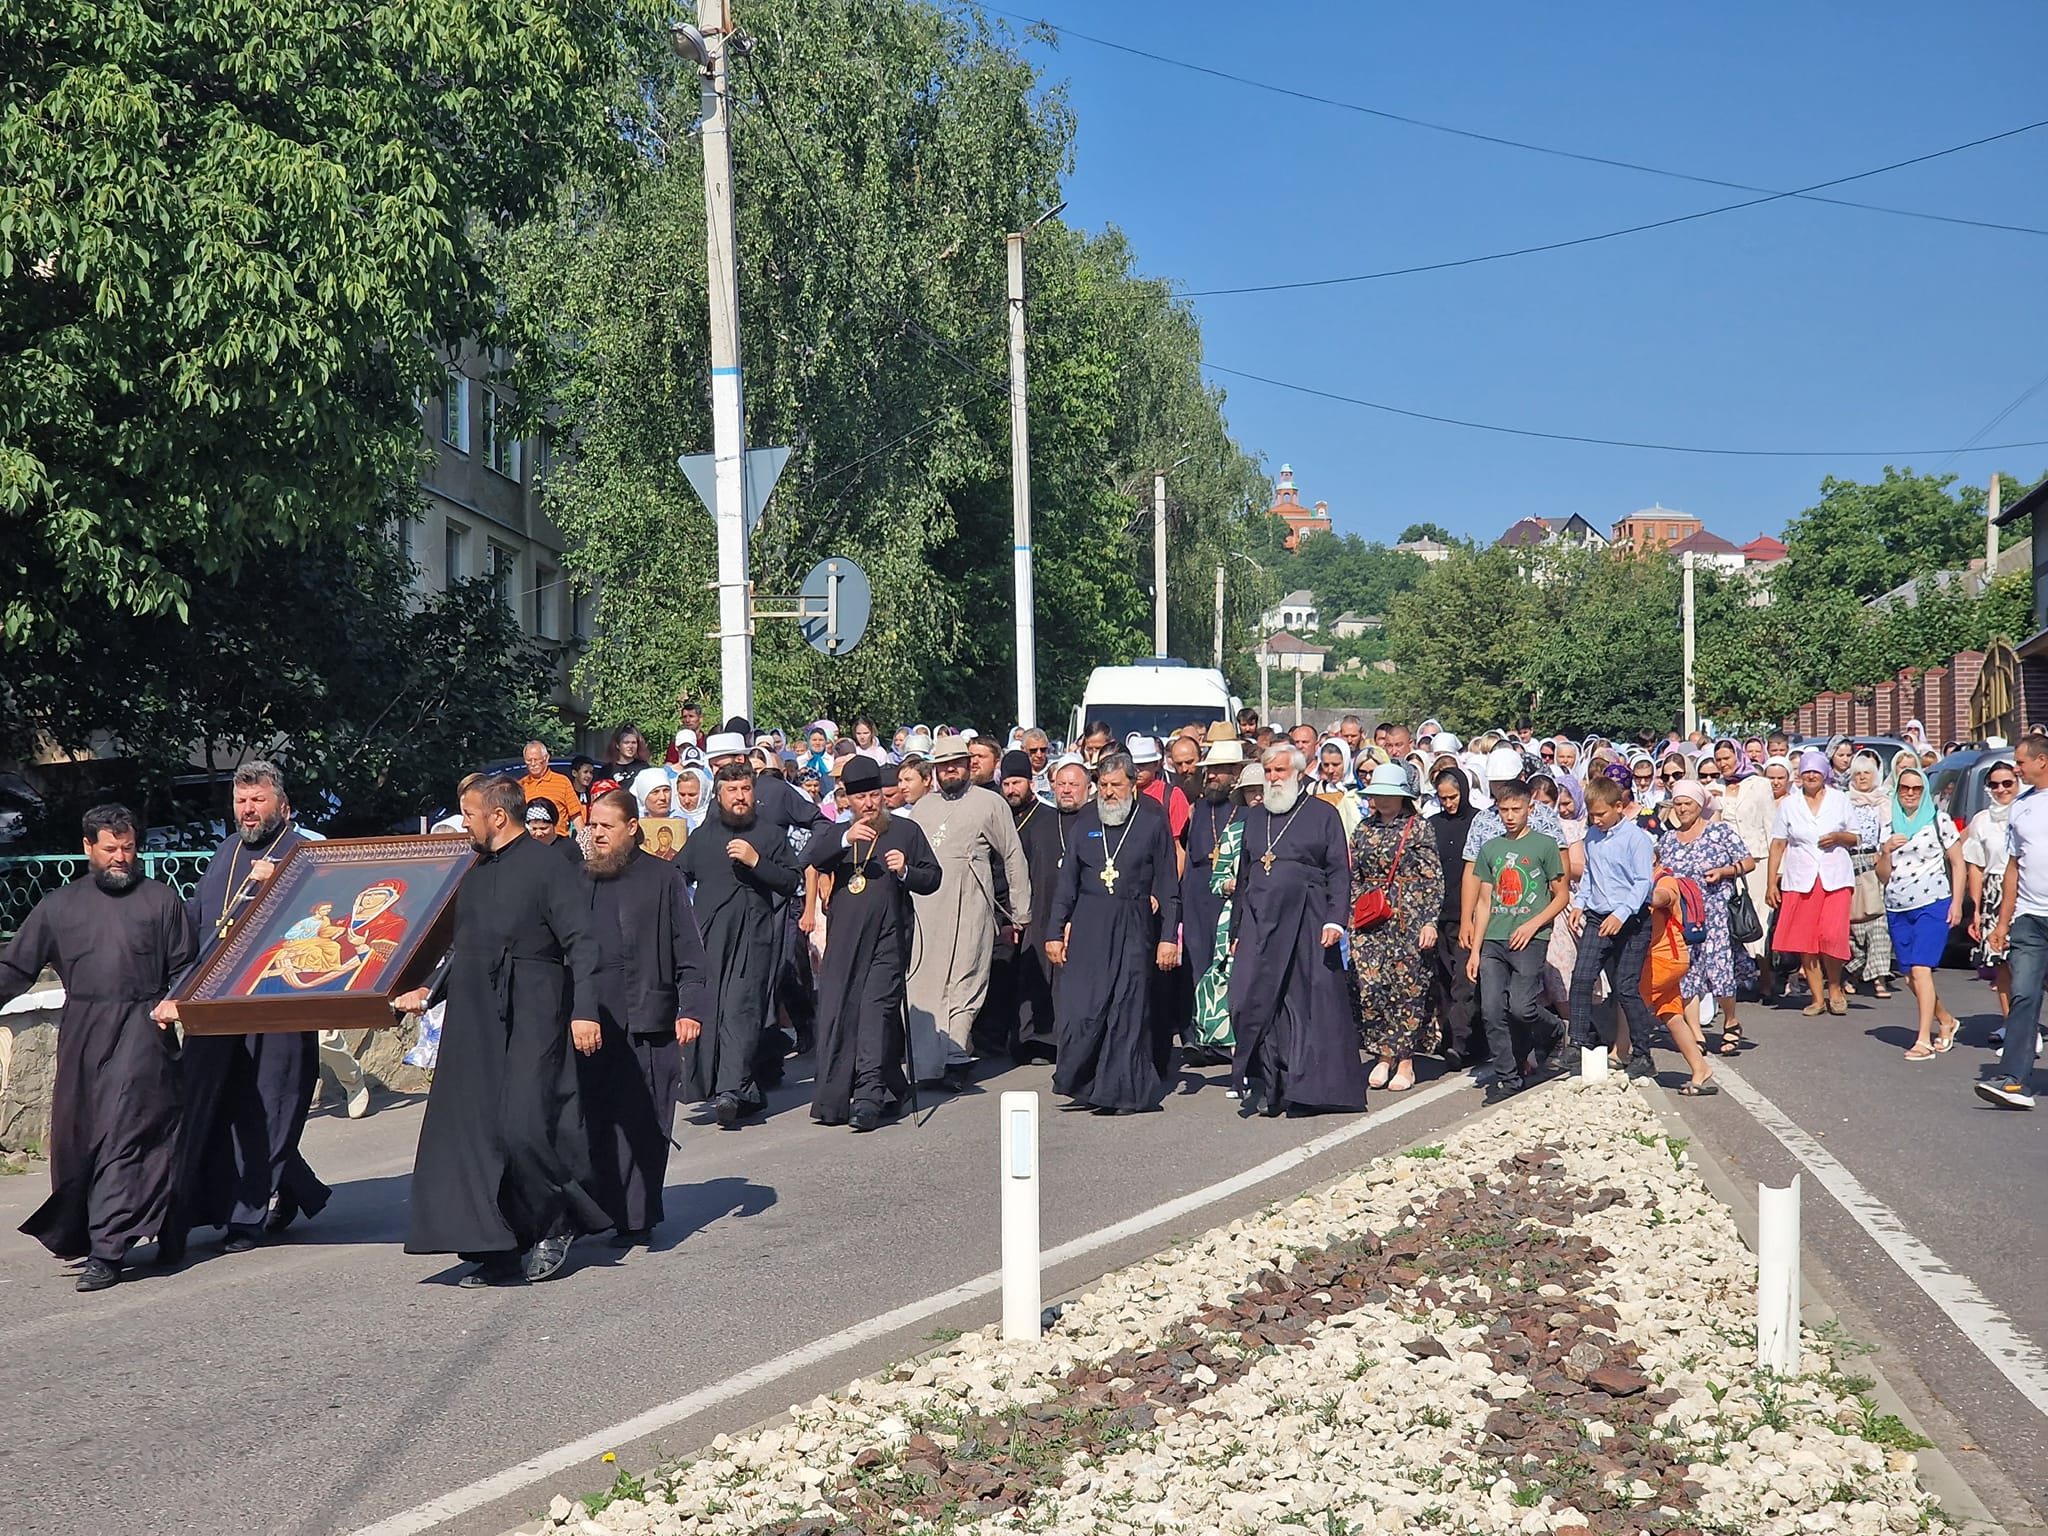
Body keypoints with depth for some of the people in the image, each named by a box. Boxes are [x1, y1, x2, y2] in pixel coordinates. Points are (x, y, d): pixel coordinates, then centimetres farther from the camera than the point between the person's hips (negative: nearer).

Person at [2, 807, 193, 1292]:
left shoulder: (161, 900, 8)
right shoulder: (59, 906, 14)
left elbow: (186, 967, 8)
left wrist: (175, 1002, -10)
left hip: (140, 1031, -3)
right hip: (81, 1036, 4)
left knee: (123, 1135, -12)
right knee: (77, 1138, 6)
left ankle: (106, 1251, -14)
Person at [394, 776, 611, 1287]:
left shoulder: (548, 867, -6)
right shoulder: (473, 873, 17)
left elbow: (580, 944, -11)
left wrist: (584, 1011, -19)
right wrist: (430, 993, 15)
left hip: (532, 1017, -7)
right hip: (473, 1019, 8)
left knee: (523, 1129, -12)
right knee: (472, 1129, 4)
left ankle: (560, 1225, 12)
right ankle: (497, 1251, 11)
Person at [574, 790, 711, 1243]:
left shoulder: (662, 878, 1)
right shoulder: (581, 879, 13)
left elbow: (688, 951, -1)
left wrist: (691, 1009, -9)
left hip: (646, 1022, -4)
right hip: (589, 1021, 4)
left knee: (640, 1123, 1)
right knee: (593, 1121, 3)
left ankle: (636, 1219, 9)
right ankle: (598, 1210, 12)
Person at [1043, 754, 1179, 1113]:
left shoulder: (1152, 822, 3)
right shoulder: (1085, 822, 10)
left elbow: (1168, 886, 3)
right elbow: (1067, 880, 12)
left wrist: (1168, 937, -3)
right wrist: (1055, 931, 7)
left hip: (1134, 927, -2)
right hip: (1088, 926, 2)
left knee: (1127, 1011, 0)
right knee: (1079, 1010, -4)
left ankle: (1123, 1091, 9)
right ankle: (1082, 1084, 9)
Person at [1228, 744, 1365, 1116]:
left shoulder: (1323, 815, 4)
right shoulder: (1254, 818, 17)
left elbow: (1340, 873, 0)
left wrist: (1335, 919, -12)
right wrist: (1236, 930, 16)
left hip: (1307, 923, -4)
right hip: (1259, 924, 4)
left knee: (1311, 1003, -2)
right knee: (1250, 1001, -6)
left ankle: (1310, 1086, 6)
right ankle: (1263, 1083, 2)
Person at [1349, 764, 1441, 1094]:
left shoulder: (1419, 827, 1)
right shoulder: (1364, 828, 13)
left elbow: (1433, 878, -3)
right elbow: (1353, 877, 16)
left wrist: (1430, 921, -10)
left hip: (1408, 916, -3)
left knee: (1407, 987, -1)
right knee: (1370, 987, -6)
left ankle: (1405, 1061, 8)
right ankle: (1383, 1056, 8)